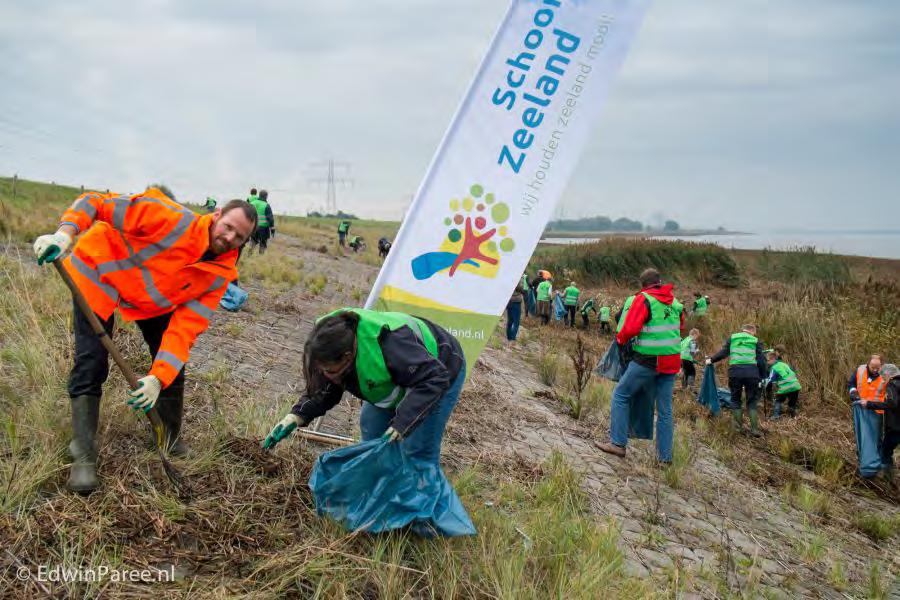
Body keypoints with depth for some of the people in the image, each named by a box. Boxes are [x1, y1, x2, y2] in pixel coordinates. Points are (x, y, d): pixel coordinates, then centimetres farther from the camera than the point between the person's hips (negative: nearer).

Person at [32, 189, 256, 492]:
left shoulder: (220, 275, -18)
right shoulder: (175, 220, -34)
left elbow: (185, 329, -24)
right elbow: (96, 202, -31)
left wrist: (158, 377, -36)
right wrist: (65, 233, -48)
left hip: (154, 300, 5)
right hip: (100, 274, -5)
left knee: (172, 366, 2)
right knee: (91, 365, -12)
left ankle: (172, 444, 24)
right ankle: (83, 458, -1)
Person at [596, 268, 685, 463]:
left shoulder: (643, 299, -11)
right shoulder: (675, 302, 9)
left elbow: (630, 329, -19)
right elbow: (680, 328, 23)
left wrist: (620, 339, 0)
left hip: (648, 360, -6)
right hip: (672, 362, 6)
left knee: (621, 395, 9)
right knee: (665, 409, 12)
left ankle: (618, 443, 6)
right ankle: (665, 456, 16)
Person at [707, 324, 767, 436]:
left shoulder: (732, 338, 16)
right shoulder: (755, 341, 14)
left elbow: (723, 352, 5)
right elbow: (761, 360, 8)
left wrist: (711, 360, 18)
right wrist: (763, 376, 13)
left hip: (735, 370, 0)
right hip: (752, 371, 0)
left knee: (735, 399, 16)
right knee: (752, 401, 9)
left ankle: (738, 426, 14)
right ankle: (754, 428, 2)